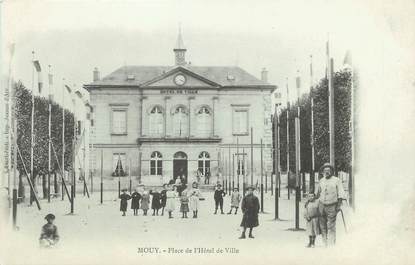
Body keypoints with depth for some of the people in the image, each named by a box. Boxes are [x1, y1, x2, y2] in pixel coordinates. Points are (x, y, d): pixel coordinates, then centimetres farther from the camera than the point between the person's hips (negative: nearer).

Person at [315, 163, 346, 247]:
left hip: (332, 206, -4)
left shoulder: (337, 180, -1)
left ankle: (331, 245, -6)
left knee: (331, 226, -9)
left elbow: (340, 193, -4)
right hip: (321, 205, 4)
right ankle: (325, 244, 12)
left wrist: (339, 204, -13)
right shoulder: (321, 181, 11)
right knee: (322, 226, 4)